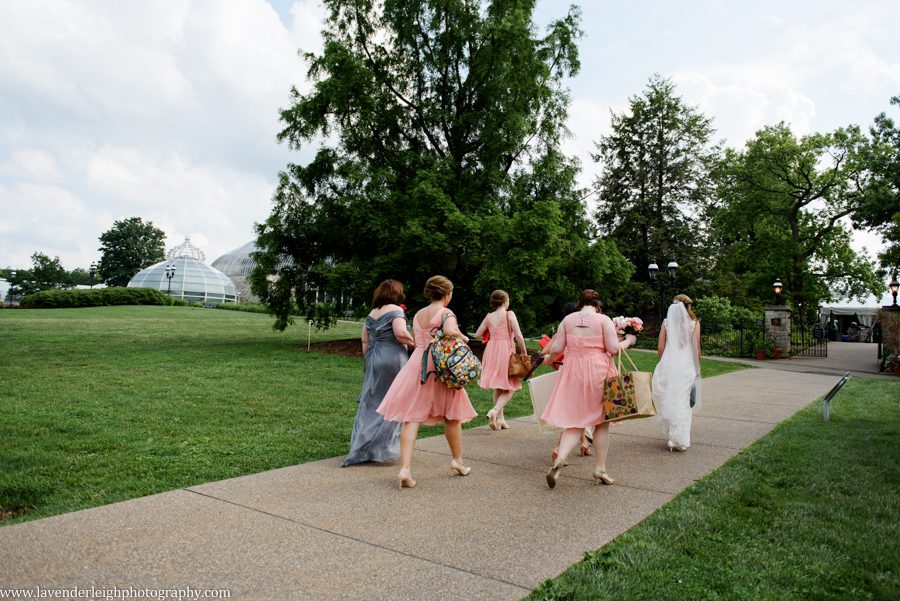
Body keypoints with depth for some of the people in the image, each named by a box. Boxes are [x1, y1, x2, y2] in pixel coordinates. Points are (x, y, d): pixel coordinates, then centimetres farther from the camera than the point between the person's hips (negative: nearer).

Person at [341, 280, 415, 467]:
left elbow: (365, 341, 15)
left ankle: (361, 447, 17)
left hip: (373, 361, 7)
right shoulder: (395, 310, -8)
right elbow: (401, 333, -21)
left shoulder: (371, 314, 13)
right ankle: (381, 448, 4)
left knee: (371, 403, 13)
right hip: (392, 359, -7)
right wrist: (415, 343, -6)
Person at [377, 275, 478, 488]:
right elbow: (450, 330, -26)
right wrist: (463, 337, -8)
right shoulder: (446, 313, -7)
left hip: (416, 365, 4)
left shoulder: (417, 315, 12)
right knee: (452, 415, 15)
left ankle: (405, 469, -10)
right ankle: (457, 460, 30)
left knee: (411, 416, 0)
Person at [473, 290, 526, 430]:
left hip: (492, 351, 5)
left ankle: (500, 419, 21)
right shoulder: (509, 314, -7)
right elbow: (518, 336, -14)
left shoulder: (489, 317, 5)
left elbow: (477, 335, 8)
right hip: (506, 351, -5)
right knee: (509, 388, 4)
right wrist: (524, 353, -3)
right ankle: (495, 411, -19)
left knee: (498, 388, 17)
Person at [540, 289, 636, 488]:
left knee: (575, 422, 8)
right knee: (601, 422, 13)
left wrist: (548, 358, 22)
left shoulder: (568, 319, 3)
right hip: (598, 372, -2)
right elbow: (614, 348, -9)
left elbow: (556, 349, 2)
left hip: (573, 373, 2)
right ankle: (600, 469, 18)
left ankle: (560, 459, -15)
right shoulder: (604, 320, -5)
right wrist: (628, 341, 10)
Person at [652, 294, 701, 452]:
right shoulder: (694, 323, -1)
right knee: (683, 402, 6)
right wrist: (697, 368, 8)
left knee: (669, 400, 10)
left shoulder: (667, 322, 3)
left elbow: (660, 347, 2)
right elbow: (696, 348, -3)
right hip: (686, 367, -1)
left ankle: (674, 437, 14)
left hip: (668, 366, 1)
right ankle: (680, 440, 9)